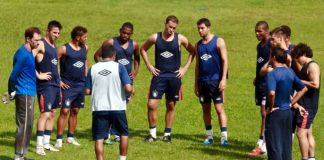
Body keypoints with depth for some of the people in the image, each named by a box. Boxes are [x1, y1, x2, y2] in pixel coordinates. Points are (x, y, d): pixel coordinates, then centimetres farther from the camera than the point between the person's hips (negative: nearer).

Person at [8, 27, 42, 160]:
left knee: (27, 125, 13)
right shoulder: (23, 55, -19)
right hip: (25, 94, -10)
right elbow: (13, 75, -20)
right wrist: (12, 91, -9)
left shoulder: (29, 53, 12)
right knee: (24, 125, -6)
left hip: (29, 94, 10)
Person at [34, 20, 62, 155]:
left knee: (52, 114, 11)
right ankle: (39, 146, -12)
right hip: (45, 84, -9)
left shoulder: (53, 46, 16)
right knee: (45, 114, -13)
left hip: (55, 84, 9)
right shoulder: (41, 45, -11)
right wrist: (38, 75, -21)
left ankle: (46, 143, 18)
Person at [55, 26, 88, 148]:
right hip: (68, 86, -6)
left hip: (80, 84, 6)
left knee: (75, 111, 11)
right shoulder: (64, 49, -11)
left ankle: (70, 137, 20)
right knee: (65, 111, -9)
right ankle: (59, 139, -7)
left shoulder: (85, 48, 7)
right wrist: (58, 80, -13)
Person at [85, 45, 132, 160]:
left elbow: (87, 91, 4)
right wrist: (130, 90, 11)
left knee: (99, 138, 3)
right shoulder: (119, 67, -4)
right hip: (117, 107, -1)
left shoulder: (93, 69, 3)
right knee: (124, 134, 18)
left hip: (99, 108, 1)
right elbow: (128, 88, -11)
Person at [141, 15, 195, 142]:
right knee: (151, 105, -9)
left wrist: (185, 68, 2)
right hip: (159, 76, 0)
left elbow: (192, 52, 10)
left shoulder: (180, 39, -3)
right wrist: (149, 66, 5)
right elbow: (143, 49, 14)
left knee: (171, 106, 8)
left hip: (174, 76, 0)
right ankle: (152, 133, 4)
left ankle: (167, 133, 19)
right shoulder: (155, 38, -2)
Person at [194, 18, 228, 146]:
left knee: (219, 108, -9)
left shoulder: (218, 42, -3)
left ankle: (224, 137, -11)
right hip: (202, 81, 6)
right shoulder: (198, 45, 12)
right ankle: (209, 136, 17)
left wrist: (223, 79, -16)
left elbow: (224, 61, -6)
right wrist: (196, 84, 15)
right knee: (206, 109, 9)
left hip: (215, 80, -6)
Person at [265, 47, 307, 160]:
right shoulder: (290, 73, 6)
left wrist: (270, 108, -18)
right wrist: (292, 103, 15)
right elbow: (303, 89, 17)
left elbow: (271, 93, -33)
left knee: (274, 146, -1)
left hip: (275, 113, -7)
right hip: (287, 112, 7)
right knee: (286, 144, 13)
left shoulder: (272, 74, -17)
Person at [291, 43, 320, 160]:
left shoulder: (313, 66, -14)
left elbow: (315, 84, -25)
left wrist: (299, 81, -17)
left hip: (308, 106, -10)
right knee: (308, 134, 14)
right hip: (304, 105, 10)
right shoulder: (305, 67, 16)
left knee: (301, 133, -10)